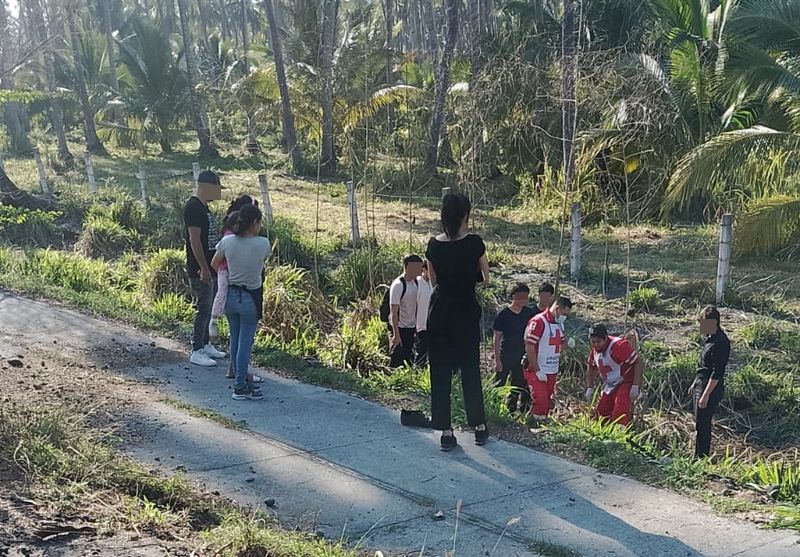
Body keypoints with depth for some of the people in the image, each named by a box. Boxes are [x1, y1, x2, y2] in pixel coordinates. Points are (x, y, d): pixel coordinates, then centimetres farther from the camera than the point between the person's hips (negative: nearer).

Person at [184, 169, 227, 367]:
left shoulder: (203, 207, 14)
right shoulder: (193, 207, -17)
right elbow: (194, 240, -22)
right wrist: (204, 268, -23)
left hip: (209, 268, 10)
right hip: (200, 270, -10)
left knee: (207, 308, 16)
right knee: (203, 308, -7)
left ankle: (205, 344, 25)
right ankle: (196, 352, -2)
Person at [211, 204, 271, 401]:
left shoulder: (227, 242, -7)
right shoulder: (262, 244, -16)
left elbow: (215, 264, 6)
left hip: (230, 295, 4)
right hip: (251, 298, -4)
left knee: (235, 340, 16)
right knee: (245, 343, 3)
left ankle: (241, 382, 27)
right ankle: (241, 387, 8)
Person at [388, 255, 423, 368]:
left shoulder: (415, 282, 6)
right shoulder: (398, 285, -18)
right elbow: (393, 312, -19)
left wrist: (417, 327, 13)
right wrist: (396, 334, -22)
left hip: (411, 329, 8)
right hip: (399, 328, -8)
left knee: (409, 360, 13)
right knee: (397, 361, -2)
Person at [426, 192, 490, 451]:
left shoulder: (434, 245, -3)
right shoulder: (474, 243, -11)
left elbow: (434, 280, 8)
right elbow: (485, 279, 1)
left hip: (439, 313, 2)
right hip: (466, 314, -2)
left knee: (440, 372, 6)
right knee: (470, 370, 9)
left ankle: (445, 432, 7)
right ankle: (479, 426, 19)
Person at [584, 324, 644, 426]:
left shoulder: (619, 346, -26)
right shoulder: (594, 349, 0)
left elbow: (639, 363, -24)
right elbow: (591, 369, 19)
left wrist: (635, 387, -26)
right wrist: (589, 388, 10)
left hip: (627, 383, -8)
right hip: (610, 385, 8)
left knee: (619, 416, -23)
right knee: (600, 415, 10)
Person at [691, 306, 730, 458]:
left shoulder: (720, 343, -22)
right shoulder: (710, 338, 9)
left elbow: (717, 373, -23)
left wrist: (706, 395, -24)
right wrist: (695, 383, 23)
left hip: (711, 388, -10)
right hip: (701, 384, 10)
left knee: (702, 425, -4)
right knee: (700, 423, 17)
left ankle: (701, 458, 5)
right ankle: (700, 457, 27)